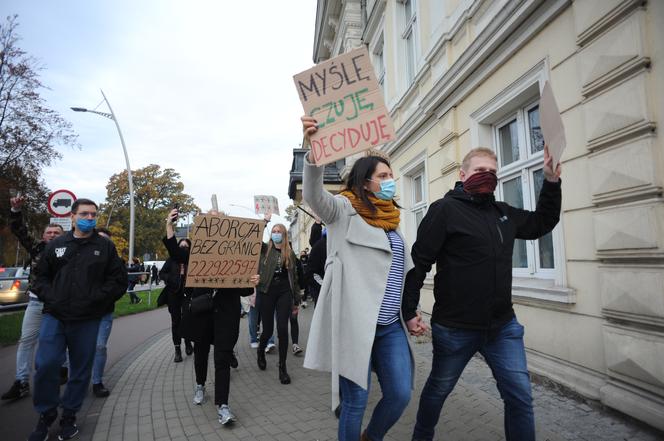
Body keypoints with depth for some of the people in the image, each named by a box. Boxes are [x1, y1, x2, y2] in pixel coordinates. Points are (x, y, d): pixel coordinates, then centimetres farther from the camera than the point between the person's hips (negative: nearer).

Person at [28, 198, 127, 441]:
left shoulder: (105, 246, 4)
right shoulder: (56, 244, 9)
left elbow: (119, 280, 1)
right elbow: (41, 276, 13)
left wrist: (96, 300, -11)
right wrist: (51, 298, -4)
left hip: (87, 320, -1)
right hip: (54, 316, 1)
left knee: (81, 369, 8)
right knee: (45, 364, -7)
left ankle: (69, 415, 28)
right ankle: (46, 414, 18)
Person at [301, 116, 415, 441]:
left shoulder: (392, 219, 16)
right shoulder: (345, 210, -4)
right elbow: (314, 195, -25)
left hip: (392, 326, 6)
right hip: (355, 324, -6)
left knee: (400, 395, 8)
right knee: (355, 402, 5)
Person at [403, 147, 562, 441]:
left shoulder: (503, 212, 10)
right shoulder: (445, 209, -11)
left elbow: (541, 224, 24)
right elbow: (418, 262, -14)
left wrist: (551, 182, 12)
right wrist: (409, 311, -16)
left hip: (503, 326, 5)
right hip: (455, 328, -5)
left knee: (520, 396, 6)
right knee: (438, 390, 16)